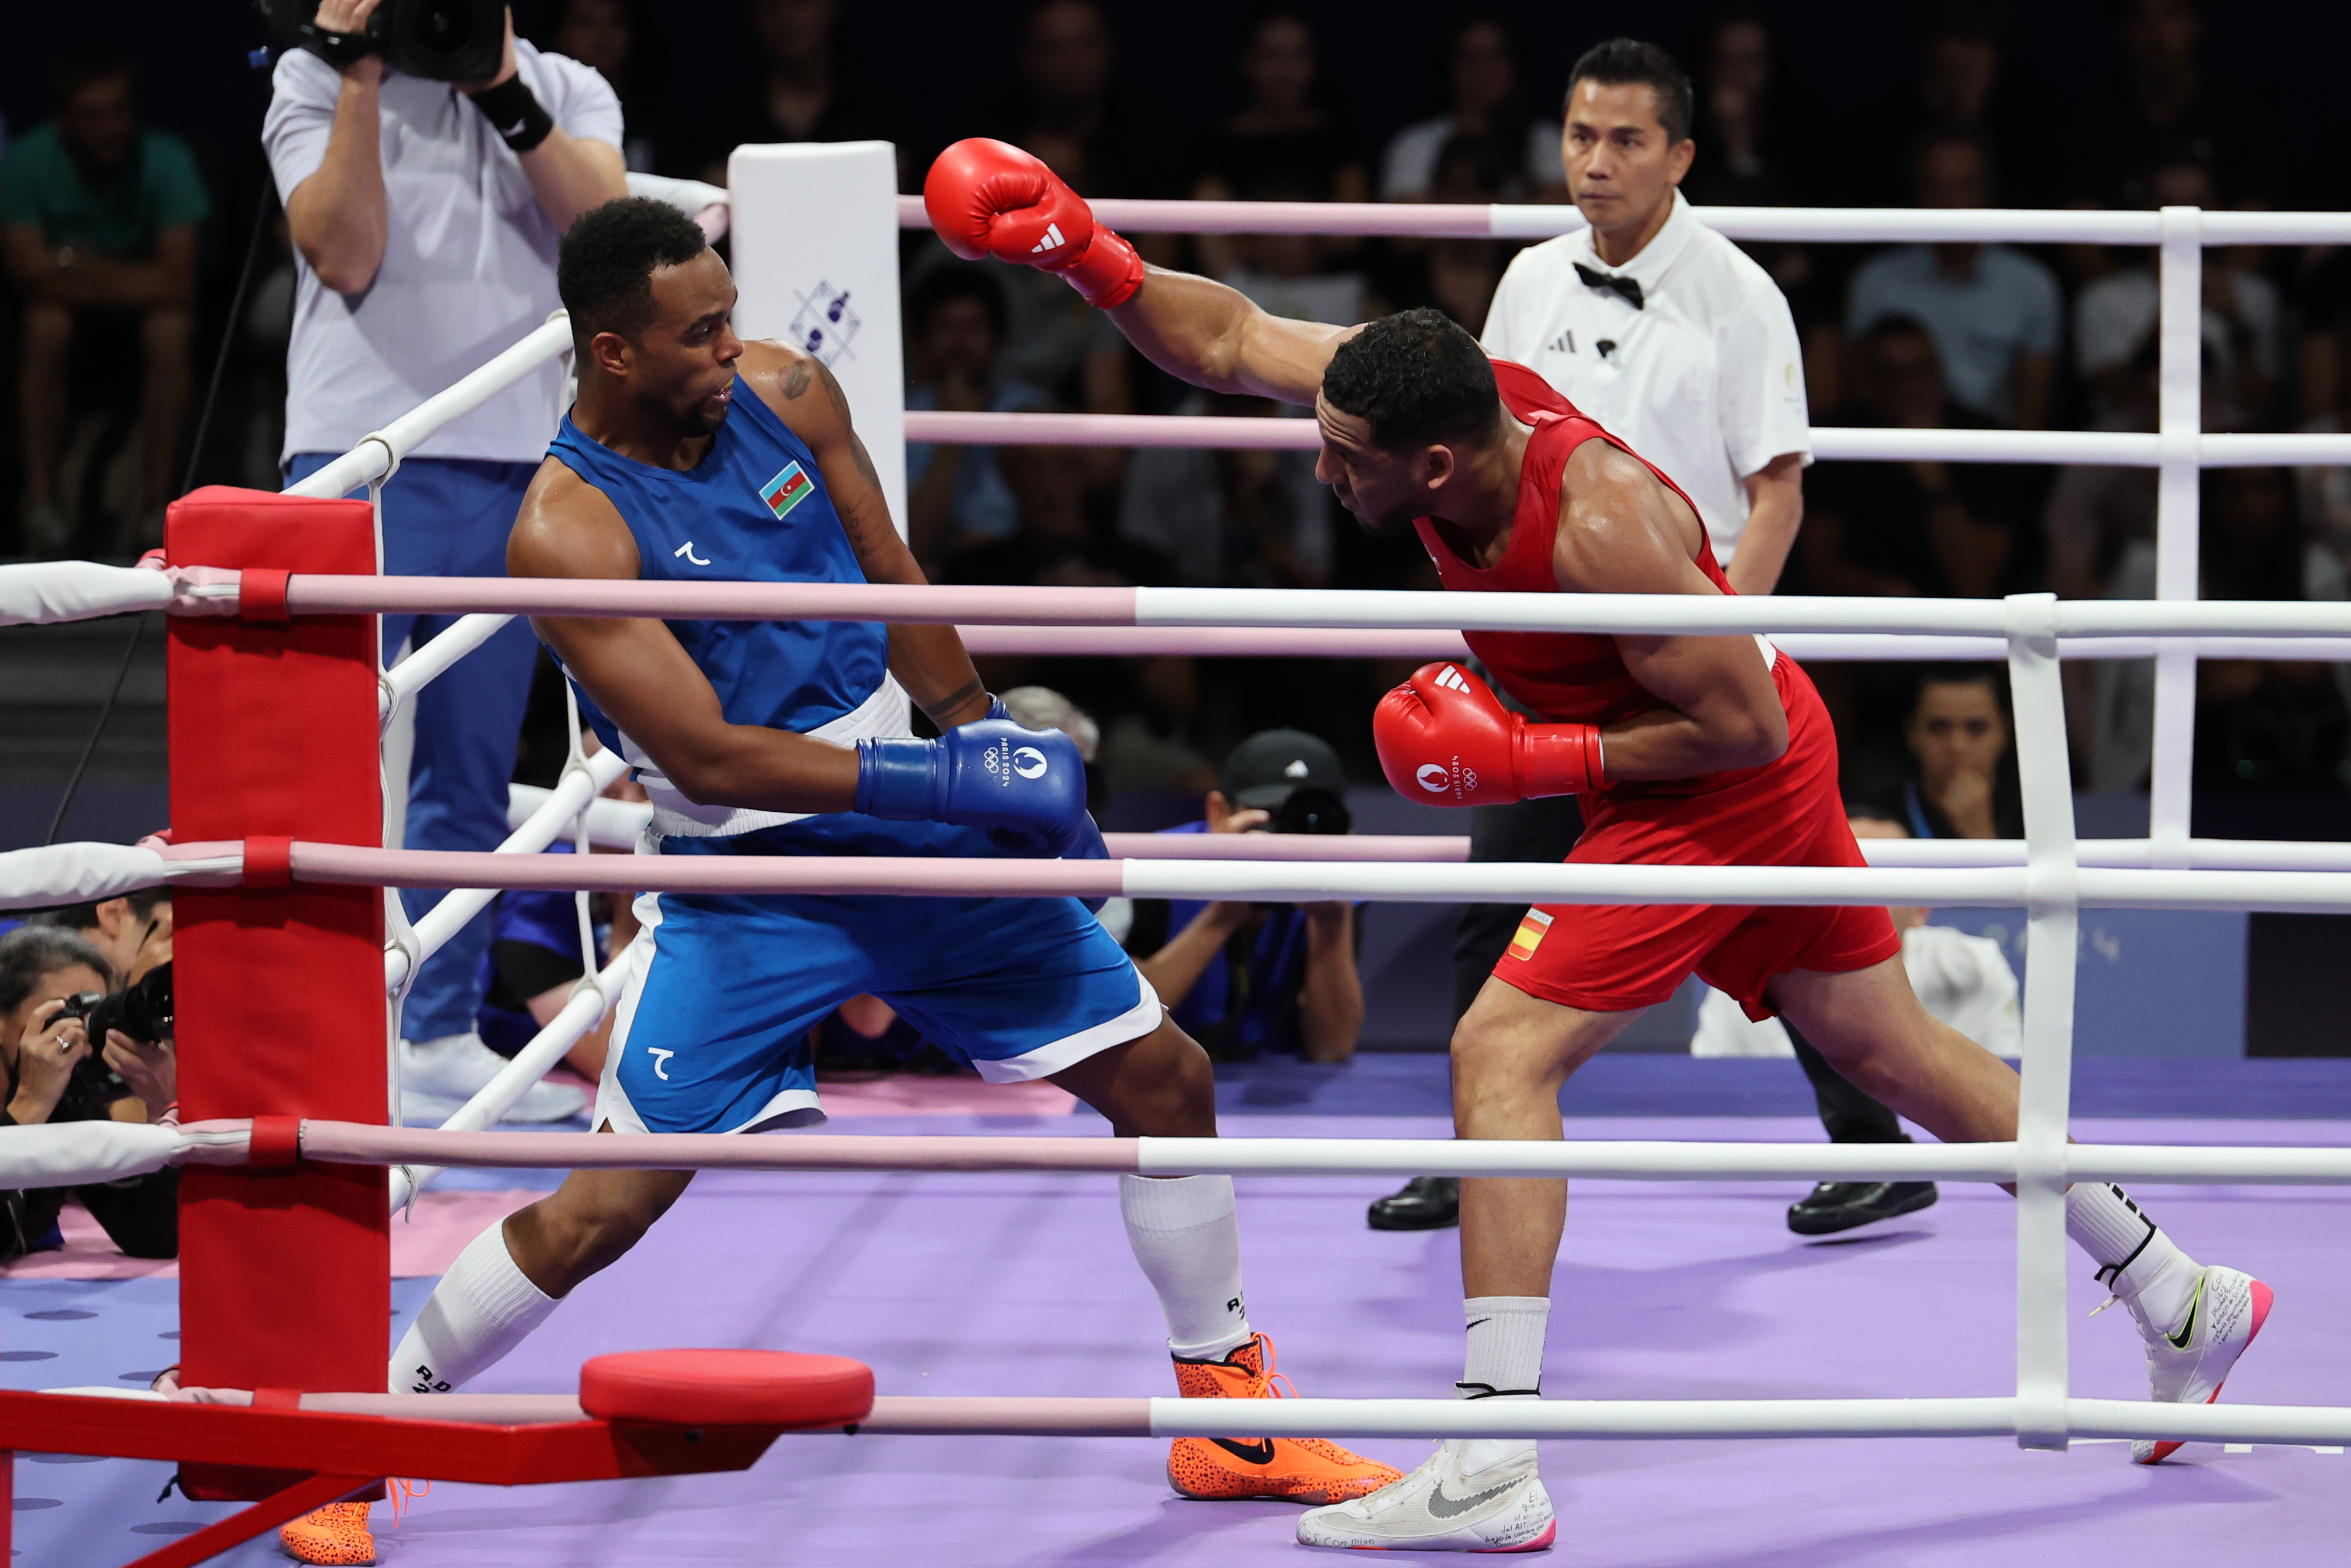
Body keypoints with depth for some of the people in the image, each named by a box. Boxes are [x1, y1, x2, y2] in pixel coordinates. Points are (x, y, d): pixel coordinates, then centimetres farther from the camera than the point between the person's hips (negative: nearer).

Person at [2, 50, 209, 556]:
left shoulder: (165, 159, -23)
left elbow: (178, 280, -25)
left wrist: (79, 266, -25)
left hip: (143, 294, 0)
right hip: (69, 300, 0)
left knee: (168, 331, -32)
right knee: (44, 326, -32)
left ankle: (158, 503, -23)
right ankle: (42, 499, -24)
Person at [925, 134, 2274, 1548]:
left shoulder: (1599, 521, -34)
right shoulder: (1448, 392, -12)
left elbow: (1742, 726, -28)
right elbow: (1231, 341, -2)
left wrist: (1531, 760, -25)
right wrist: (1091, 261, -16)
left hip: (1724, 793, -9)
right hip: (1772, 764, 9)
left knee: (1502, 1056, -16)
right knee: (1894, 1049, 20)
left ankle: (1492, 1470, -20)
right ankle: (2184, 1303, 33)